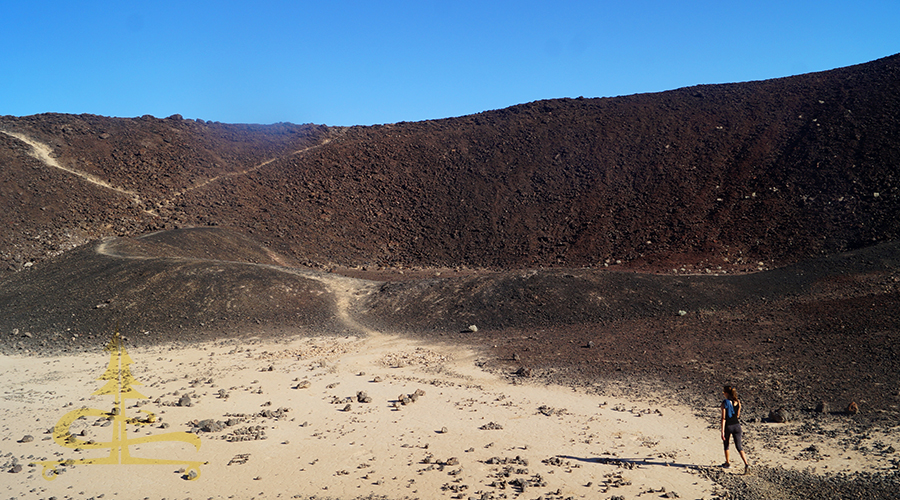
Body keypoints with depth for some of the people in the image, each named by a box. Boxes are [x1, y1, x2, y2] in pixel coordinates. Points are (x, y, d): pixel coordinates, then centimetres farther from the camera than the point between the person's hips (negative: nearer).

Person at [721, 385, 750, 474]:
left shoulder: (725, 402, -13)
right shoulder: (738, 402, 3)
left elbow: (723, 418, -16)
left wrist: (722, 431, -16)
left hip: (728, 426, -4)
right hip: (737, 425, 4)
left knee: (726, 444, 21)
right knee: (739, 447, 1)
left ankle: (727, 463, 34)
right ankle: (746, 464, -18)